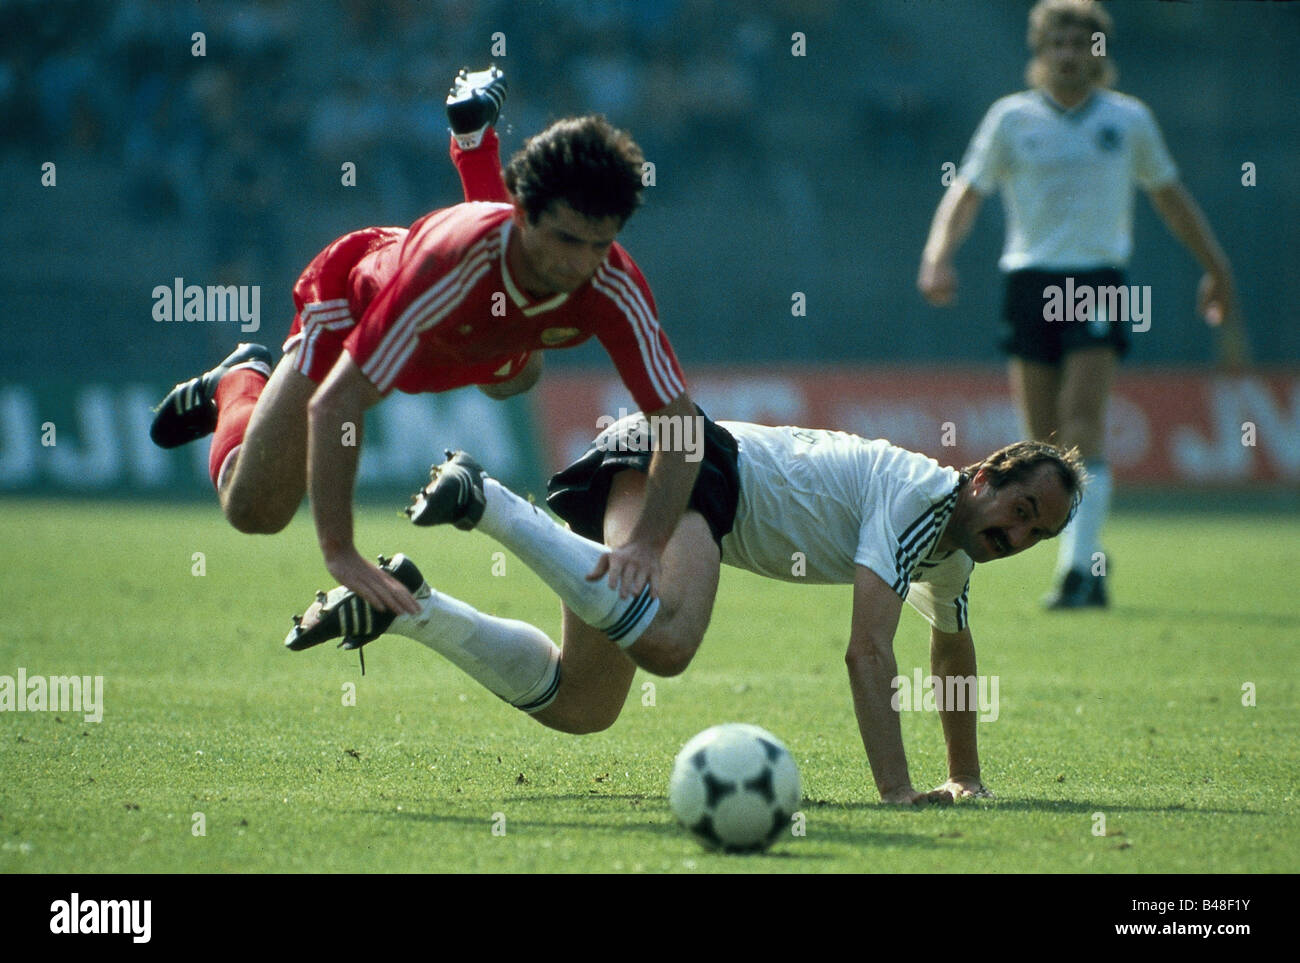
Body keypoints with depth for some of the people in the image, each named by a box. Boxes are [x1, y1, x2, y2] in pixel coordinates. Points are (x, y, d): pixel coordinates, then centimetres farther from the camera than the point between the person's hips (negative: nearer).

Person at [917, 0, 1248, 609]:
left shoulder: (1129, 119, 7)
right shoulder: (1011, 118, 5)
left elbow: (1170, 198, 20)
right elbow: (967, 192, 1)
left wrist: (1217, 269, 23)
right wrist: (939, 254, -17)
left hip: (1098, 284, -1)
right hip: (1029, 280, 1)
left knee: (1083, 421, -16)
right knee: (1044, 437, 1)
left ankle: (1079, 570, -21)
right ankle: (1088, 558, 19)